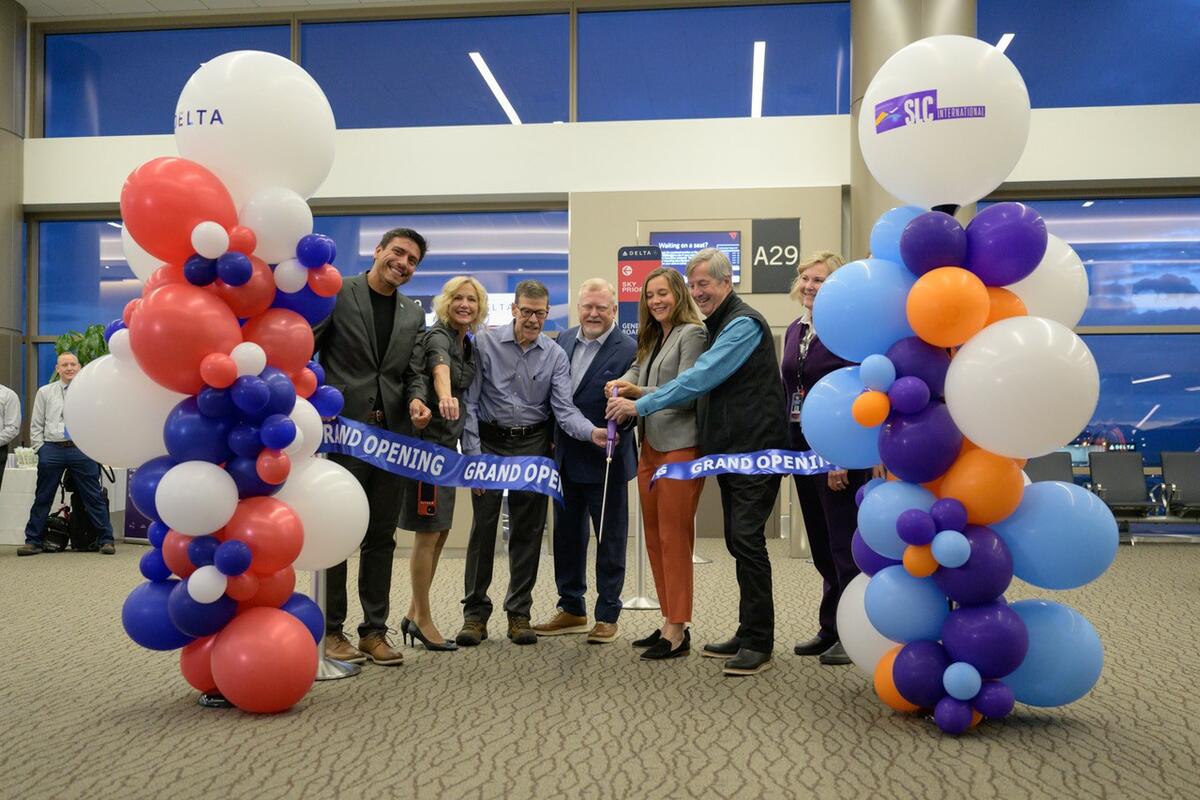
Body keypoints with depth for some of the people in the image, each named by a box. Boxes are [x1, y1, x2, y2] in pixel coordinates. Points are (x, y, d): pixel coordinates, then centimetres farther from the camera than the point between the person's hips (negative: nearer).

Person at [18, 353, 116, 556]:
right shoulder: (45, 392, 11)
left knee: (94, 497, -1)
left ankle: (106, 540, 3)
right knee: (42, 498, 7)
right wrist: (41, 449, 2)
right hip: (52, 449, 1)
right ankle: (33, 541, 16)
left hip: (82, 450, -1)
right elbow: (36, 425, 12)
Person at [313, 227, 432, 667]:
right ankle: (331, 630, 16)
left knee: (381, 537, 10)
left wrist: (416, 399, -9)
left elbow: (411, 371, 12)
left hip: (392, 434, 5)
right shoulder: (336, 293, -2)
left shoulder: (414, 313, 13)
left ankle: (374, 630, 18)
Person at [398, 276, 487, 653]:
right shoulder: (438, 336, -14)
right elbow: (440, 367, -38)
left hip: (447, 443, 9)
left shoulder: (468, 344, 12)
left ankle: (414, 614, 24)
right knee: (428, 533, -1)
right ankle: (423, 619, 11)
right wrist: (445, 397, -57)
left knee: (440, 532, 13)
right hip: (428, 441, -9)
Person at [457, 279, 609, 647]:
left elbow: (563, 407, -8)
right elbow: (469, 403, -5)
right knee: (483, 528, 0)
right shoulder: (486, 343, -5)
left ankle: (519, 613, 17)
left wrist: (592, 432, -28)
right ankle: (475, 613, 11)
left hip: (532, 445, 2)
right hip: (489, 441, -2)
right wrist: (473, 456, -11)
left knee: (527, 531, 5)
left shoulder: (555, 355, 1)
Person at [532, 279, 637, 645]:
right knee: (567, 535, 16)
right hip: (565, 457, 6)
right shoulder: (563, 341, 6)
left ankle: (607, 615, 19)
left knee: (610, 539, 7)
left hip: (604, 460, -6)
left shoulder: (628, 350, -13)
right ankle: (571, 609, 30)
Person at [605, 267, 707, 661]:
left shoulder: (692, 333, -6)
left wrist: (638, 393, -21)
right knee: (655, 539, 10)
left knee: (674, 538, -6)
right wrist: (622, 386, -8)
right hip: (650, 447, 9)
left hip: (679, 446, -9)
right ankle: (669, 623, 19)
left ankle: (678, 632, 1)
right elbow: (637, 372, 14)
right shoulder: (653, 339, 20)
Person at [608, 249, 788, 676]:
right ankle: (748, 634, 22)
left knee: (747, 540, -10)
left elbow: (701, 377, -21)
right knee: (739, 543, 13)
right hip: (730, 452, 10)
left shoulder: (743, 324, -13)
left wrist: (640, 405, -18)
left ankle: (759, 644, -3)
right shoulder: (719, 325, 19)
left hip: (755, 449, -10)